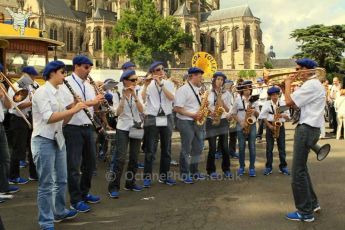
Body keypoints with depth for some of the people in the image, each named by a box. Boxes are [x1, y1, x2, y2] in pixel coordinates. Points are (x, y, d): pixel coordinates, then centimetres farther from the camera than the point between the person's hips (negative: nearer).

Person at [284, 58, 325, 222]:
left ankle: (305, 212, 4)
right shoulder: (313, 84, 18)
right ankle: (312, 203, 31)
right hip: (308, 128, 11)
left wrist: (288, 84, -6)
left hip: (306, 129, -11)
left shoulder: (311, 85, -17)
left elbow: (289, 102, -20)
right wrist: (285, 88, 7)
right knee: (301, 168, 20)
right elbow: (295, 102, 17)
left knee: (298, 172, -5)